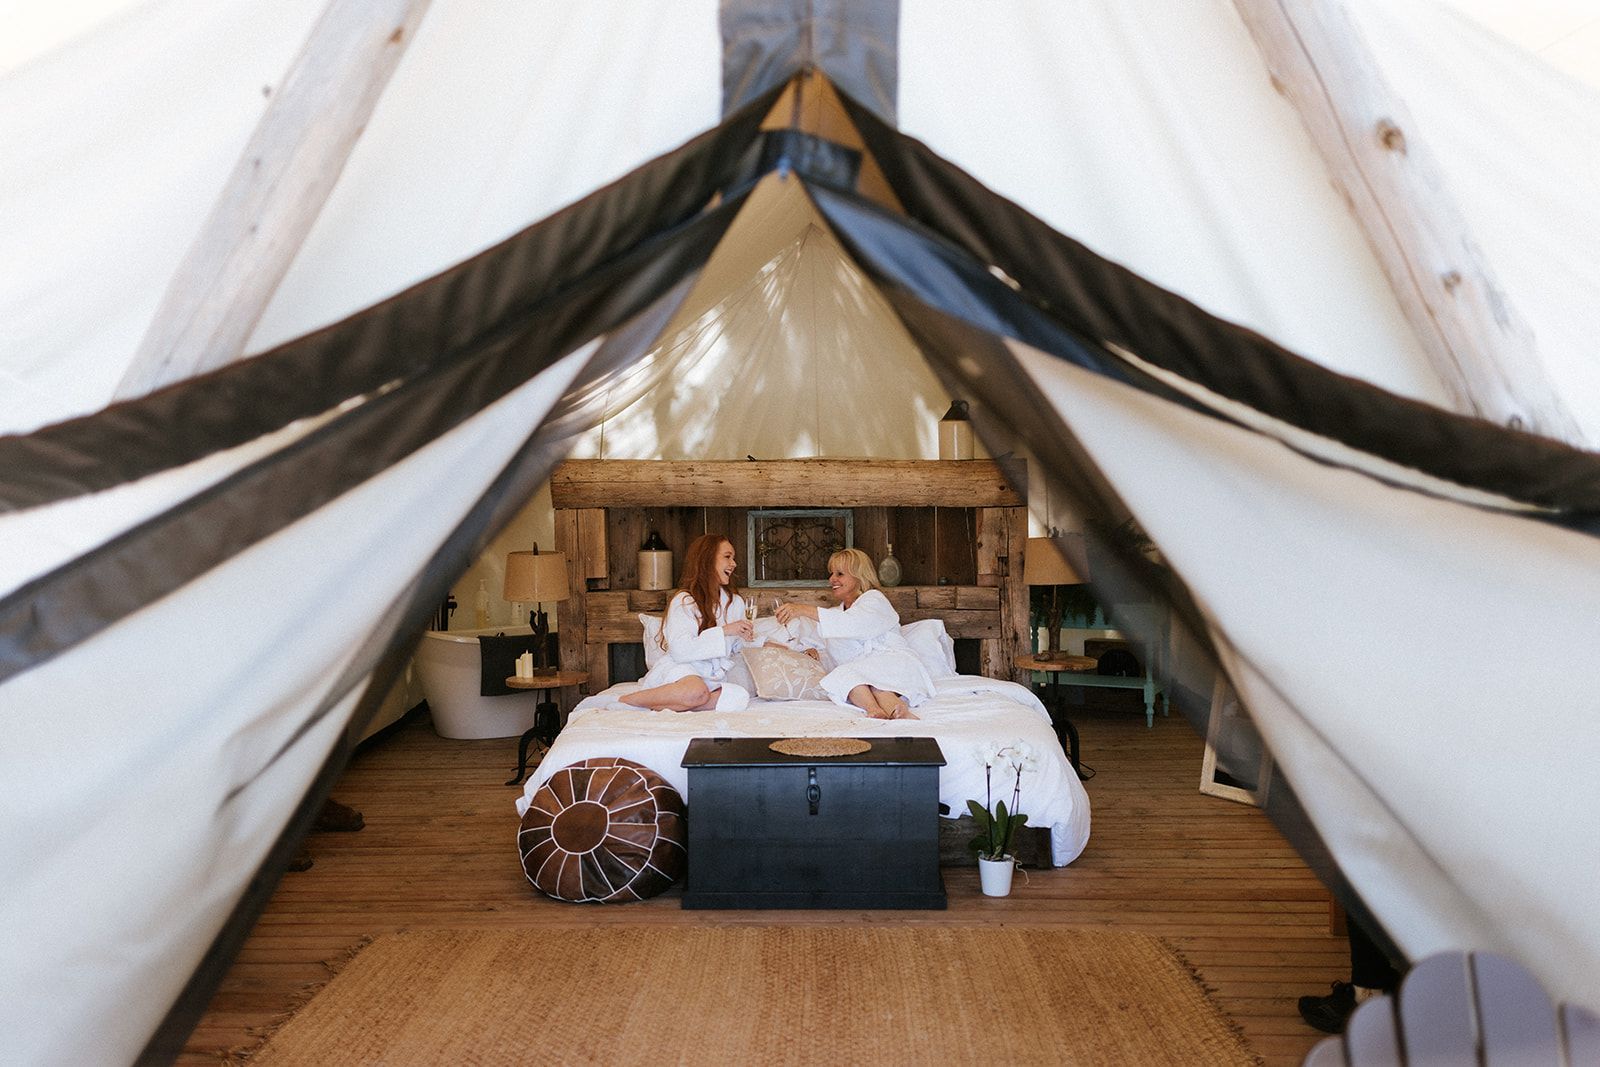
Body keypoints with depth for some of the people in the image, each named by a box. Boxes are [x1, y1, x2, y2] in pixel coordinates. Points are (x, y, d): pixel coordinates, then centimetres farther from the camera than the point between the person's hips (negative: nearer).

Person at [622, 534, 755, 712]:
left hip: (712, 676, 6)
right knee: (697, 692, -41)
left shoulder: (735, 602, 16)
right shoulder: (684, 601, -5)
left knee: (739, 698, -30)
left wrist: (743, 638, 4)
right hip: (678, 669, -6)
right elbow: (681, 650, -18)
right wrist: (724, 631, -18)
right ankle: (623, 702, -23)